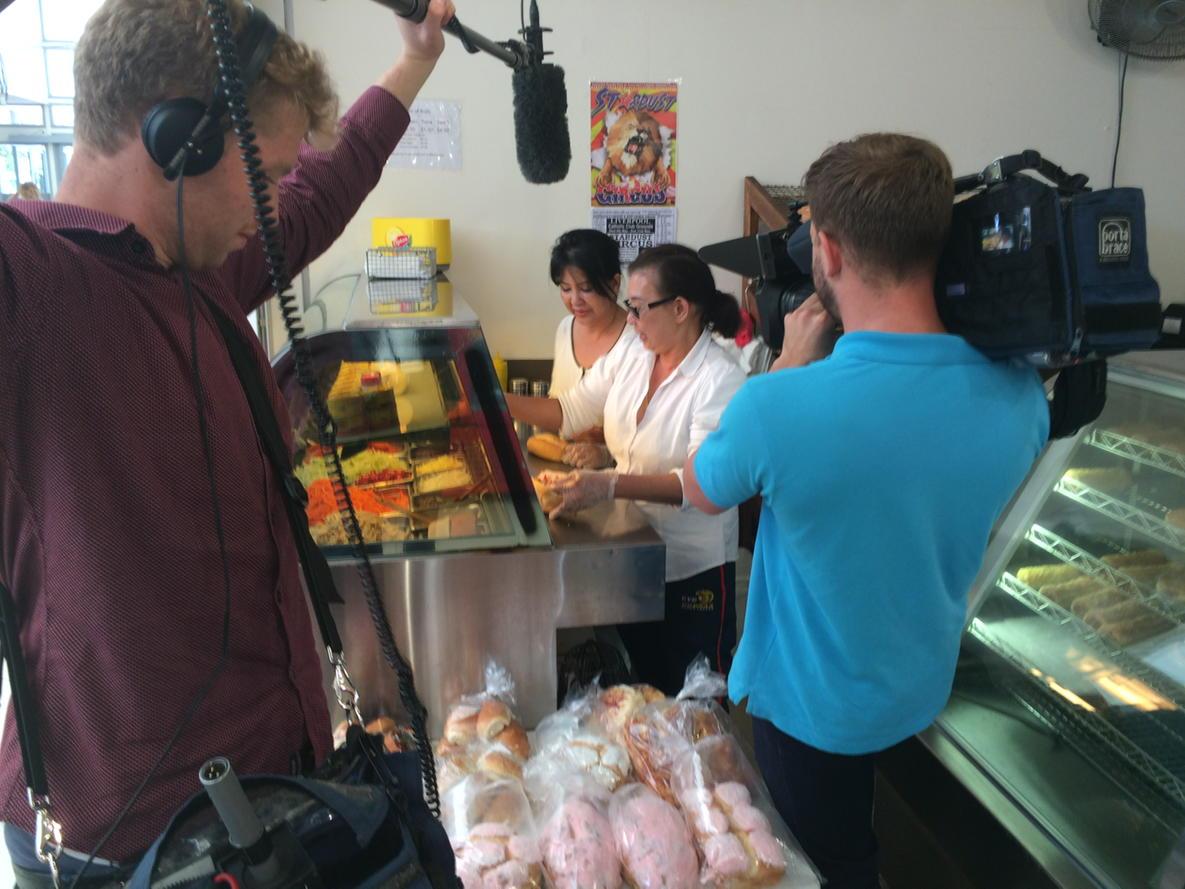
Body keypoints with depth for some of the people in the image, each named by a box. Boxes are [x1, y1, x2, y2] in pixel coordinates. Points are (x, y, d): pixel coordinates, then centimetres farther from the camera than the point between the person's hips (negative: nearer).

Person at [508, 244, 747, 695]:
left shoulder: (721, 381, -21)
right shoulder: (630, 355, -1)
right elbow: (571, 411, 5)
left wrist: (610, 485, -40)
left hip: (693, 570, -6)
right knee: (639, 685, 22)